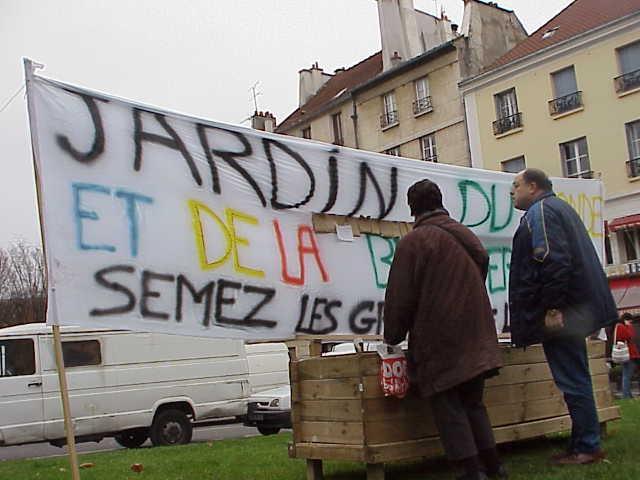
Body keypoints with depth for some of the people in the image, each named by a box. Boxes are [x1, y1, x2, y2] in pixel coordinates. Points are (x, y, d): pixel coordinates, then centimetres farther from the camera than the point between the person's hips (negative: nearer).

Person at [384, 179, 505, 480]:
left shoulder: (413, 241, -9)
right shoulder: (467, 236, 13)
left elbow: (400, 295, -8)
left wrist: (393, 336, 5)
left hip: (439, 342, -7)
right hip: (476, 340, 7)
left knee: (448, 408, 0)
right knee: (472, 403, 16)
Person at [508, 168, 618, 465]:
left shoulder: (540, 211, -10)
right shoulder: (559, 208, 23)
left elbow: (553, 262, -22)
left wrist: (552, 307, -23)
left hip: (558, 314, -11)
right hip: (575, 311, 11)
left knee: (572, 381, -5)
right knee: (575, 379, 14)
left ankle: (587, 447, 1)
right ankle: (583, 445, 20)